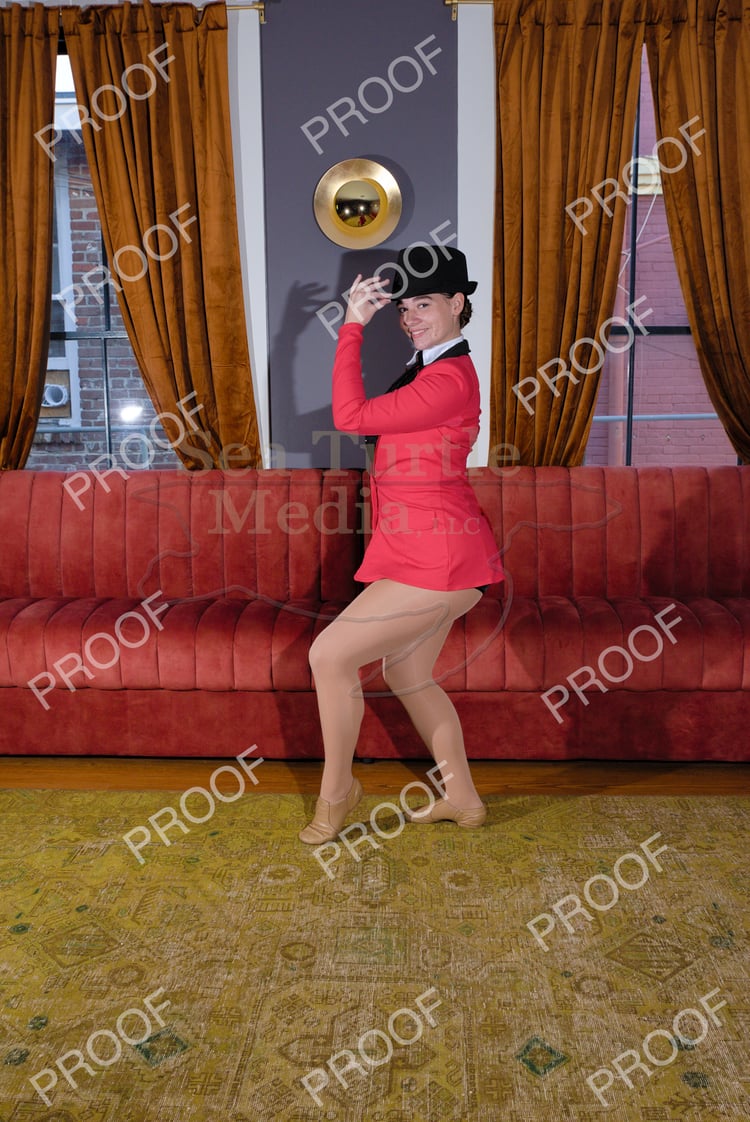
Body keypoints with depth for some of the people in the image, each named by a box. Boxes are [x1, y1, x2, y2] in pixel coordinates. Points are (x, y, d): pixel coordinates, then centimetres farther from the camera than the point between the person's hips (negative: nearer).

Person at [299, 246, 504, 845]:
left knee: (330, 655, -7)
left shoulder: (449, 379, -18)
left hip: (437, 555, -11)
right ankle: (463, 799, 32)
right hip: (432, 550, 11)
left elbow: (352, 416, -22)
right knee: (406, 674, 19)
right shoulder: (431, 367, 15)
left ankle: (337, 789, 13)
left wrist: (353, 326, -16)